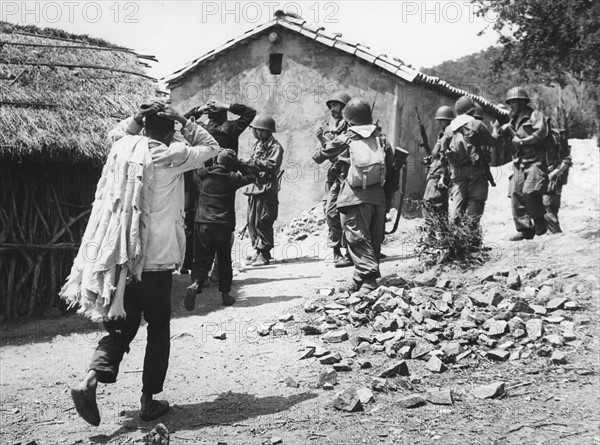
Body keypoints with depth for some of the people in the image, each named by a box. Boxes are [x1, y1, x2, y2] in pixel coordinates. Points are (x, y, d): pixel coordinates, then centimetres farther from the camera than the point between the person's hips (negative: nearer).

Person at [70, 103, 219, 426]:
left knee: (121, 326, 12)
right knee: (159, 329, 10)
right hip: (157, 259, -4)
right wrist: (182, 121, 5)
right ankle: (149, 400, 14)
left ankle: (90, 379, -10)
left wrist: (138, 118, 17)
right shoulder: (171, 156, -8)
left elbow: (115, 133, 29)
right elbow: (210, 147, 7)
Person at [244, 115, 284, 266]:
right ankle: (258, 251, 18)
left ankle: (264, 254, -2)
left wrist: (255, 163, -22)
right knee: (252, 222, 8)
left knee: (261, 222, -9)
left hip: (267, 190, -8)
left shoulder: (275, 147, -7)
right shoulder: (258, 144, 17)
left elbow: (271, 165, -18)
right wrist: (246, 166, 0)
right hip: (254, 188, 8)